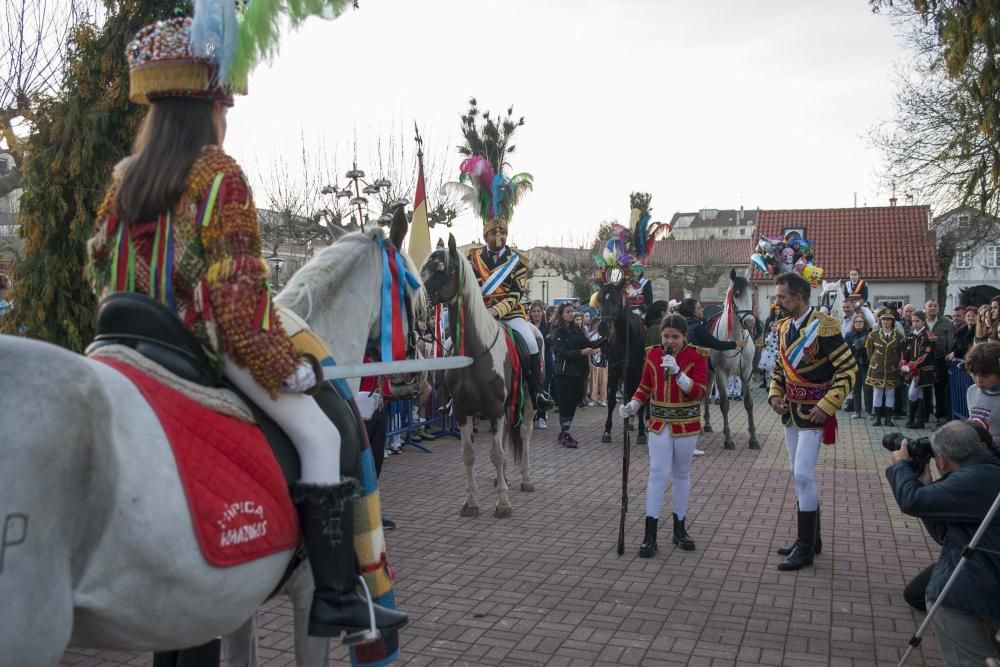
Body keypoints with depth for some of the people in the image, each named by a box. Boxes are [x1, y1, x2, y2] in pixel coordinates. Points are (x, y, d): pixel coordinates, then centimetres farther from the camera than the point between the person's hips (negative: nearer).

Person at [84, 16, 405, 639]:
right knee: (322, 438, -5)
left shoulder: (125, 177, 11)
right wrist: (288, 365, -13)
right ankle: (336, 597, -8)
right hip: (211, 340, -8)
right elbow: (239, 284, -17)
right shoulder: (220, 173, -11)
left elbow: (100, 265, 15)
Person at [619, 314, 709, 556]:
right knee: (658, 473, -5)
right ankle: (650, 534, -3)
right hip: (660, 423, 1)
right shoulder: (653, 354, 0)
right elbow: (645, 387, 9)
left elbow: (699, 392, -15)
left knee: (682, 474, 12)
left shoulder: (697, 355, -8)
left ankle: (679, 528, 26)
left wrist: (677, 371, -26)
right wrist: (632, 405, -7)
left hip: (687, 424, -1)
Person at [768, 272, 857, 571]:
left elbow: (849, 369, -16)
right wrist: (775, 394, 2)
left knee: (803, 475, -10)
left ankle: (806, 548, 2)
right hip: (791, 411, 8)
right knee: (799, 475, 13)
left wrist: (828, 405, -21)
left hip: (814, 413, -8)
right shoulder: (784, 327, 6)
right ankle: (811, 538, 26)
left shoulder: (823, 327, -17)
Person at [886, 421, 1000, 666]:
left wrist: (900, 464, -1)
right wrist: (927, 487, 11)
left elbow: (913, 501, -19)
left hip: (978, 590, -11)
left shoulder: (977, 479, -22)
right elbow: (944, 532, 19)